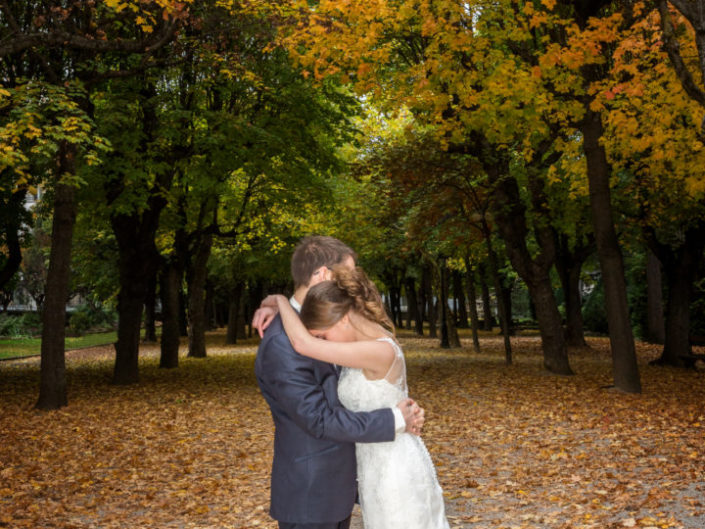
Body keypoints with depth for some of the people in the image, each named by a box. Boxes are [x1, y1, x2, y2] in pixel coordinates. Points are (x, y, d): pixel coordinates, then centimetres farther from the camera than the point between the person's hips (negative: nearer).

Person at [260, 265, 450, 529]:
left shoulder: (382, 352, -27)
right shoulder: (370, 343, 2)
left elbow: (303, 344, -31)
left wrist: (279, 300, -13)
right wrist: (271, 309, -1)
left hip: (396, 474, -9)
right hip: (382, 469, 9)